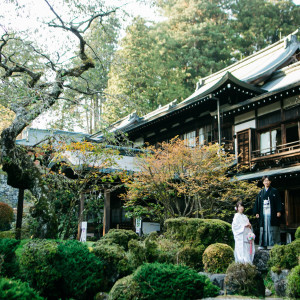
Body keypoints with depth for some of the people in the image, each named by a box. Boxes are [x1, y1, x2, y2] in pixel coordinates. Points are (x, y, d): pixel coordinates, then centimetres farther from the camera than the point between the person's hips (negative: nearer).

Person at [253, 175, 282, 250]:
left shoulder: (274, 191, 6)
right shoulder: (261, 192, 14)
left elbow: (278, 202, 1)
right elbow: (257, 203, 14)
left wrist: (279, 211, -9)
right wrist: (256, 212, 6)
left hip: (272, 213, -3)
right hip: (263, 214, 3)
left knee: (272, 229, -5)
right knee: (263, 229, 1)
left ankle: (273, 244, -2)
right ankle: (263, 244, 3)